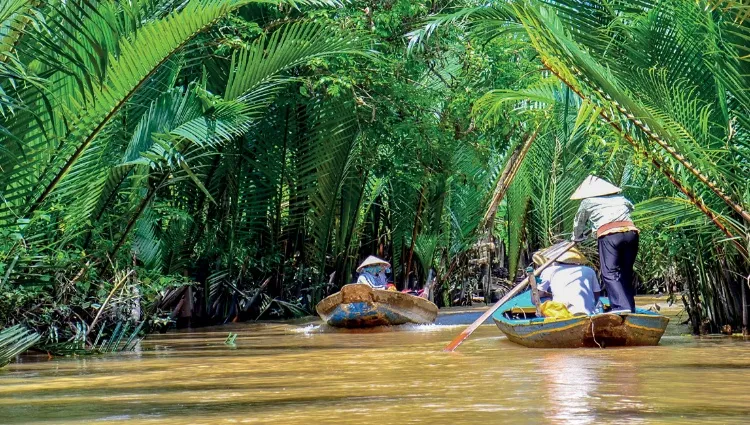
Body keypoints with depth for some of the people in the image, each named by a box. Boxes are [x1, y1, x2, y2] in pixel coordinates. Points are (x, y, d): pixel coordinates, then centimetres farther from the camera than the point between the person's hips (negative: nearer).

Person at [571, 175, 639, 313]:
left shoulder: (587, 202, 18)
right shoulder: (620, 198, 29)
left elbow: (579, 223, 30)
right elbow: (631, 207, 49)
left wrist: (577, 238, 49)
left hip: (608, 235, -5)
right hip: (631, 231, 5)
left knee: (609, 273, -9)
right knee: (626, 273, 12)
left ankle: (621, 307, -26)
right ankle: (630, 308, 9)